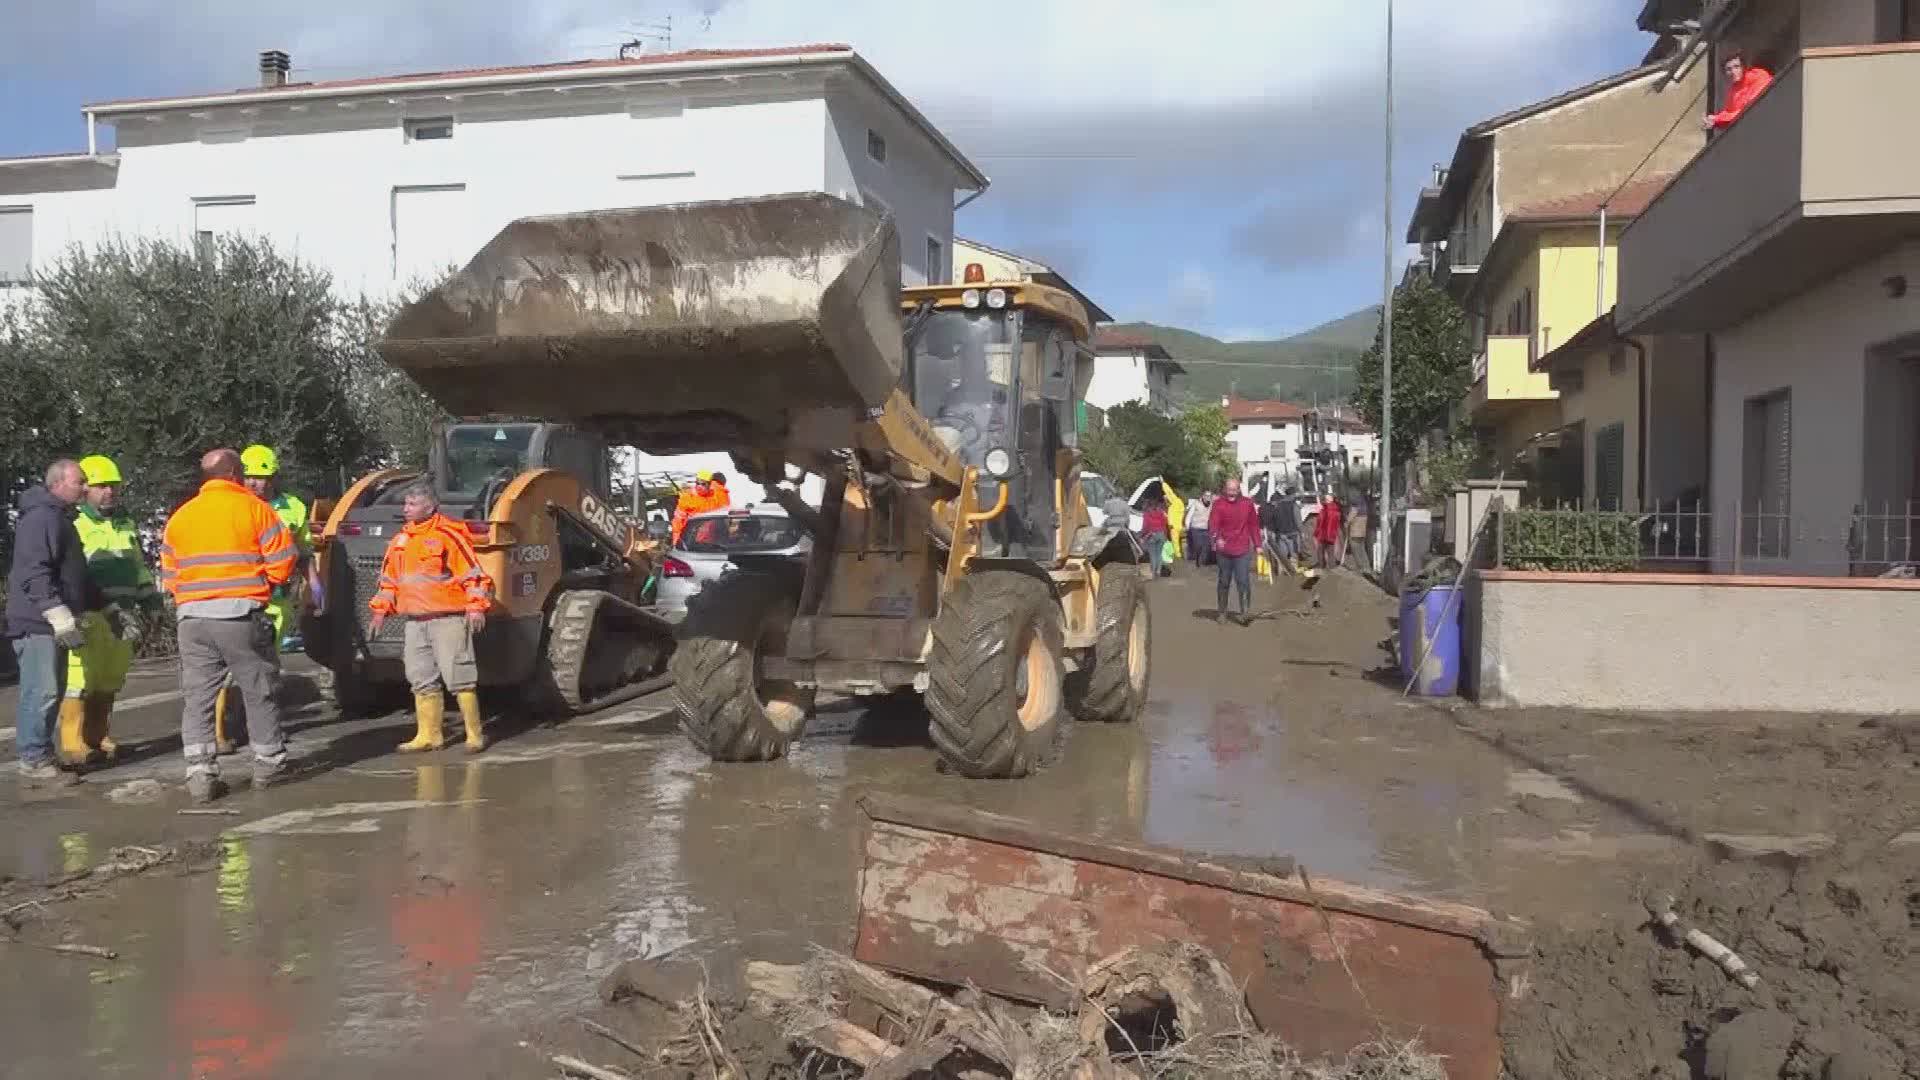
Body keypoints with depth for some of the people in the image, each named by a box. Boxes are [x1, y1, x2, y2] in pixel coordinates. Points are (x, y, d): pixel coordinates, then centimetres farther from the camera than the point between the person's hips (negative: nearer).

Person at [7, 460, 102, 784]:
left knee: (51, 692, 14)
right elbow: (33, 573, -24)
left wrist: (104, 605, 28)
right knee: (40, 692, -8)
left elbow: (74, 573, 29)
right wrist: (59, 615, -28)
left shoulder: (60, 518, 20)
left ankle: (41, 754, 21)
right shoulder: (41, 517, -14)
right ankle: (34, 761, -5)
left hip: (54, 624, 11)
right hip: (38, 623, -11)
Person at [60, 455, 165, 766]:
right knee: (80, 682, -8)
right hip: (89, 617, -7)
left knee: (109, 683, 11)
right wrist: (111, 611, -22)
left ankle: (97, 739, 21)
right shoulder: (75, 527, -5)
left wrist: (150, 596, 13)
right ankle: (73, 744, -2)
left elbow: (140, 566, 28)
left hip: (122, 616, 7)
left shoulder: (127, 526, 19)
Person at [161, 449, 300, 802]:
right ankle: (269, 764, 20)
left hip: (193, 618, 3)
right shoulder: (254, 508, -2)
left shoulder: (180, 517, 12)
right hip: (242, 615, -3)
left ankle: (200, 774, 1)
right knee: (259, 692, 10)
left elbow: (169, 576, 11)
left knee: (197, 699, 6)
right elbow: (283, 560, -7)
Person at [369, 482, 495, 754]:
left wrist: (476, 606, -19)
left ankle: (475, 734, 2)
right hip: (415, 620, 8)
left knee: (458, 676, -7)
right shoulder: (401, 540, 14)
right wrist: (380, 609, 17)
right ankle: (429, 735, 19)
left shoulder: (448, 534, -9)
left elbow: (473, 572, -12)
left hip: (448, 617, -7)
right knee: (421, 679, 10)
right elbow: (389, 579, 22)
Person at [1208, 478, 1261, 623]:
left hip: (1243, 551, 0)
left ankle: (1244, 612, -7)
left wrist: (1257, 544, 10)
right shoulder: (1218, 504, -3)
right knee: (1224, 582, 12)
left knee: (1243, 582, -9)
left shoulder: (1247, 503, 6)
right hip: (1223, 550, 0)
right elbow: (1212, 524, -15)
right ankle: (1222, 612, 24)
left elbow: (1254, 525, 11)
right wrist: (1217, 538, -33)